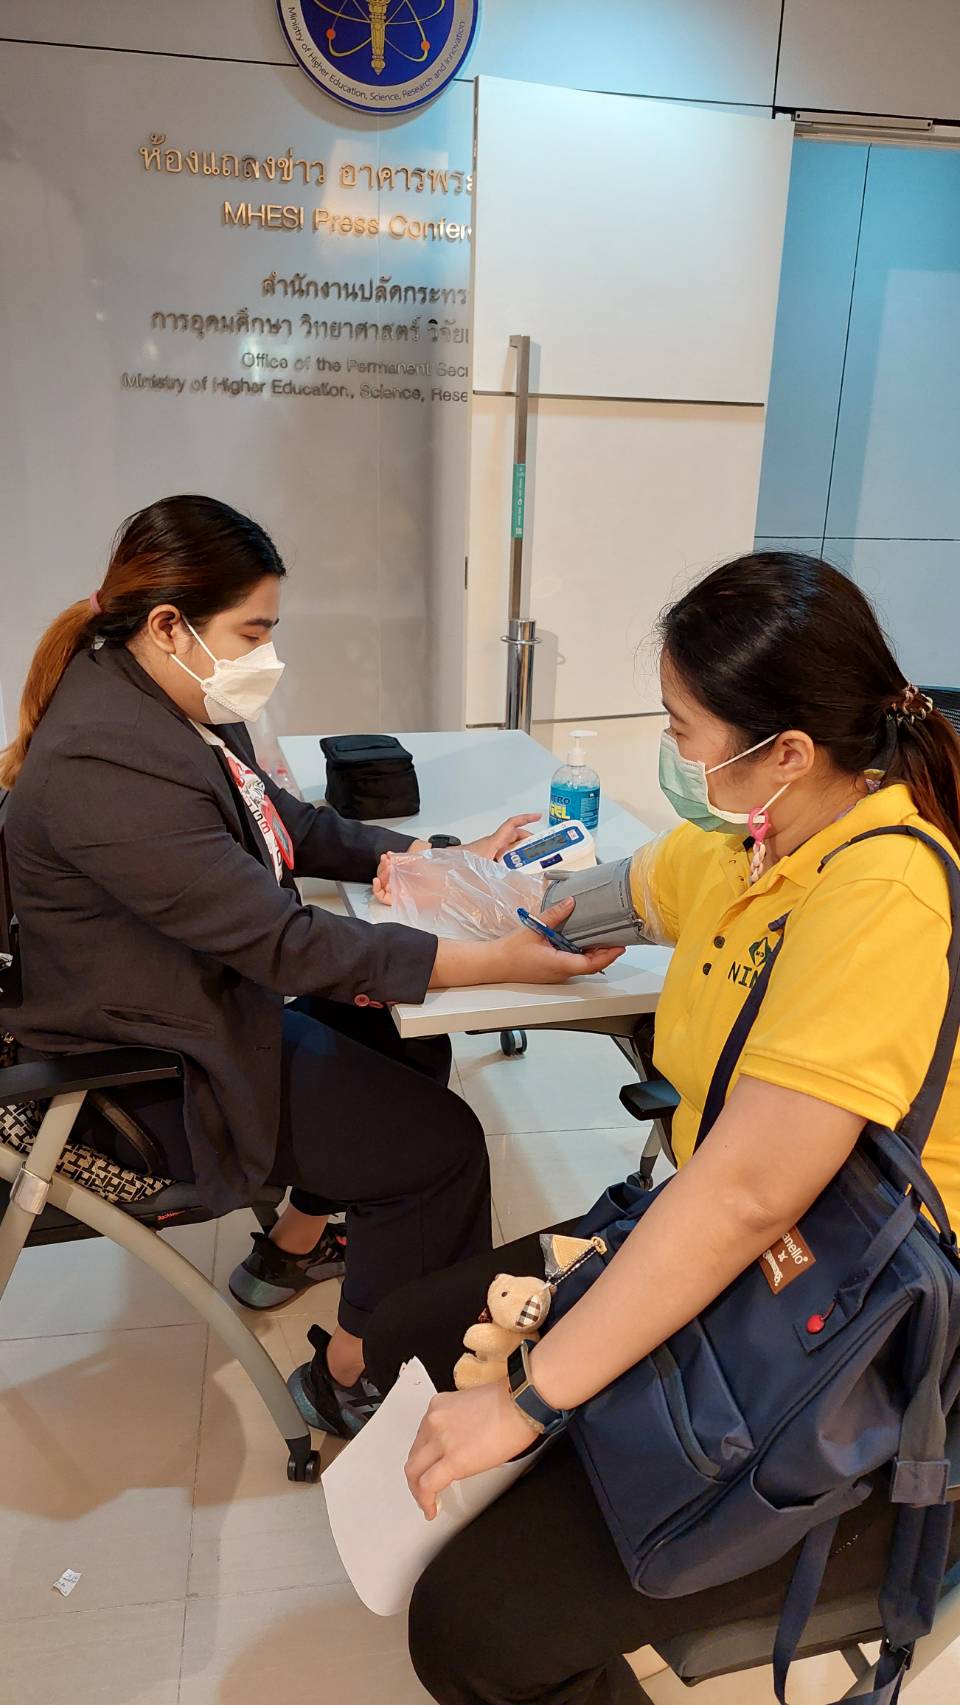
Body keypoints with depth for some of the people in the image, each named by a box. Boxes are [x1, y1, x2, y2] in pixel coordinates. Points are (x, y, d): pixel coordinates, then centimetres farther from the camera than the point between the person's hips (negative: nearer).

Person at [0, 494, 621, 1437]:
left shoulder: (182, 701, -1)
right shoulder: (104, 767, -31)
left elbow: (291, 825, 10)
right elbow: (285, 940, -32)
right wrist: (495, 961, -31)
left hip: (216, 994, 10)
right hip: (150, 1075, -9)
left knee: (410, 1045, 17)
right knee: (441, 1143, -7)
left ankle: (289, 1249, 33)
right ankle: (344, 1378, 14)